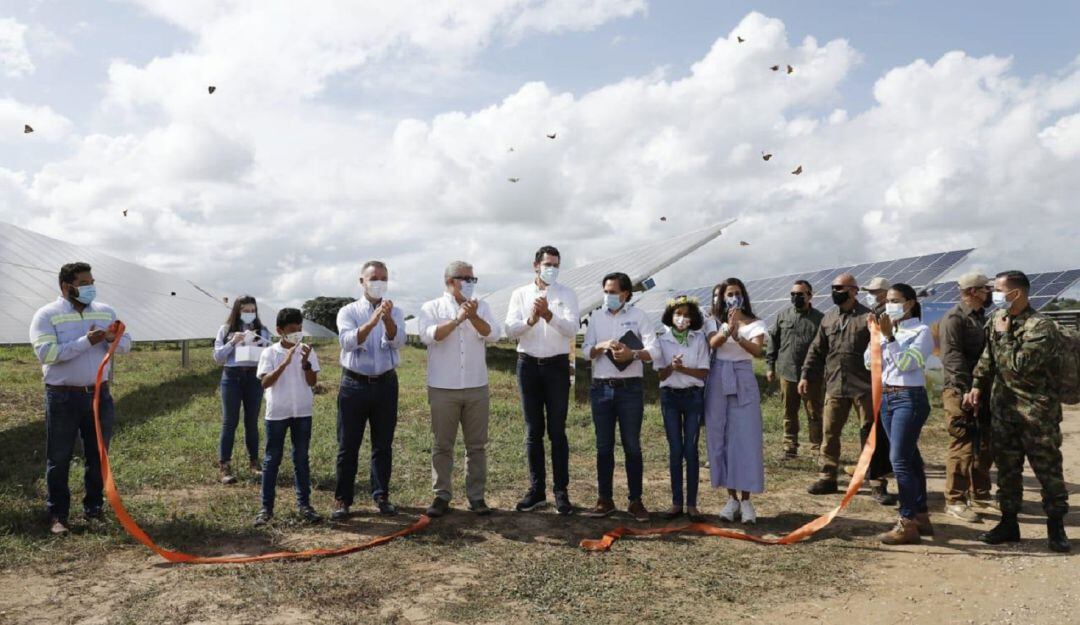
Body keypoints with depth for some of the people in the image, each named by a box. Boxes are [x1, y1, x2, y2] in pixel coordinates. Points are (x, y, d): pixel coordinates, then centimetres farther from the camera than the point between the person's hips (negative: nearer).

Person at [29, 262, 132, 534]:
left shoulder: (105, 311, 7)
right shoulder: (47, 315, -7)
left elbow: (126, 344, 8)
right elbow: (45, 353, -19)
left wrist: (114, 338, -15)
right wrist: (87, 341, -23)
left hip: (99, 394, 4)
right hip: (63, 397, -4)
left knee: (98, 455, 11)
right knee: (59, 459, 5)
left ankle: (94, 508, 24)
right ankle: (57, 515, 14)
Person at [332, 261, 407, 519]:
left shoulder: (395, 312, 6)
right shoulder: (348, 311, 1)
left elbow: (397, 342, -12)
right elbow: (348, 341, -18)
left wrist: (387, 319, -31)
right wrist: (373, 321, -32)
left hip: (386, 384, 2)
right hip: (354, 384, -2)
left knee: (383, 445, 9)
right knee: (348, 446, 3)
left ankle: (381, 496, 21)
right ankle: (342, 500, 13)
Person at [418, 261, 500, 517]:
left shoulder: (481, 307, 9)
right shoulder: (432, 308, 3)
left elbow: (492, 334, -5)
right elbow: (428, 336, -15)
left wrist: (473, 317, -21)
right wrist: (457, 319, -23)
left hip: (477, 388, 2)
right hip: (443, 389, -2)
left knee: (477, 445, 6)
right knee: (442, 445, 5)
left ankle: (476, 496, 16)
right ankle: (441, 496, 16)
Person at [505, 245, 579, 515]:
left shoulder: (567, 295, 2)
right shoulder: (520, 294, 6)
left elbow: (571, 329, -12)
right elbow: (510, 329, -6)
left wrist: (548, 315, -29)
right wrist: (530, 320, -25)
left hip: (557, 365, -1)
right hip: (528, 364, 2)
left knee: (557, 430, 0)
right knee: (533, 431, 7)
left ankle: (561, 491, 8)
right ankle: (536, 489, 16)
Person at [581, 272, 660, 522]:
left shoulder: (638, 316, 2)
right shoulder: (596, 317, 10)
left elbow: (653, 351, -6)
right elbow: (586, 350, 4)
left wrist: (632, 354, -24)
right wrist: (603, 346, -16)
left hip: (630, 389, -2)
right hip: (601, 388, 2)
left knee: (632, 445, 2)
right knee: (604, 446, 7)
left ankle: (635, 501, 11)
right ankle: (605, 499, 15)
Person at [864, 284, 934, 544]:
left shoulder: (921, 331, -7)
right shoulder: (888, 329, 11)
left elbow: (906, 363, -18)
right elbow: (870, 364, 6)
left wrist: (888, 336, -21)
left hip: (909, 398, -7)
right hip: (886, 397, 7)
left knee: (900, 459, -11)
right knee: (910, 458, 13)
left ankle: (907, 523, -6)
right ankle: (921, 516, 22)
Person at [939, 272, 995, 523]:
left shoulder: (982, 317, 16)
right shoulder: (954, 318, -12)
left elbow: (988, 352, 21)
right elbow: (951, 356, -21)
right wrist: (968, 388, -28)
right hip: (961, 392, -9)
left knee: (985, 446, 15)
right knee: (963, 447, -6)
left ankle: (980, 495, 29)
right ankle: (955, 501, 3)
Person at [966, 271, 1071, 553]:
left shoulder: (1041, 327, -18)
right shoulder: (996, 320, 5)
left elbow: (1018, 366, -25)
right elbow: (987, 357, 15)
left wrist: (1004, 335, -17)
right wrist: (977, 387, 6)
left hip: (1036, 410, -6)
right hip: (1003, 407, 6)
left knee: (1047, 469, 5)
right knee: (1007, 468, 12)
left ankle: (1056, 528, 18)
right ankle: (1008, 523, 22)